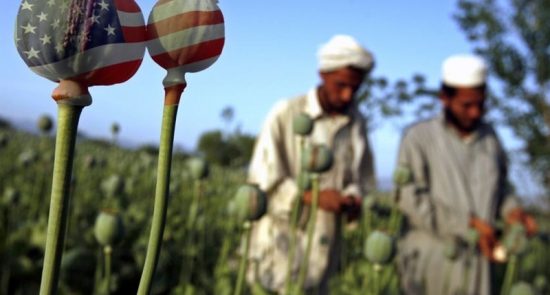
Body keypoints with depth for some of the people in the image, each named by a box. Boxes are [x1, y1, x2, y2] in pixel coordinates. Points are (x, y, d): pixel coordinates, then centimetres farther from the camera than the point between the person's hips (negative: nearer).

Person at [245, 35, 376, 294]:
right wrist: (314, 197, -21)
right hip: (283, 234, -4)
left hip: (323, 239, 4)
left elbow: (361, 179, 13)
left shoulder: (357, 123, 4)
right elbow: (262, 179, -11)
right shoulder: (285, 114, -8)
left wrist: (353, 199, -10)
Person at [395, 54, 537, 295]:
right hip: (430, 260, -3)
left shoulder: (488, 136, 7)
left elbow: (499, 187, 19)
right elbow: (412, 200, -14)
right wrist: (470, 225, -19)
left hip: (475, 264, 4)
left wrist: (511, 210, -3)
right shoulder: (418, 137, -6)